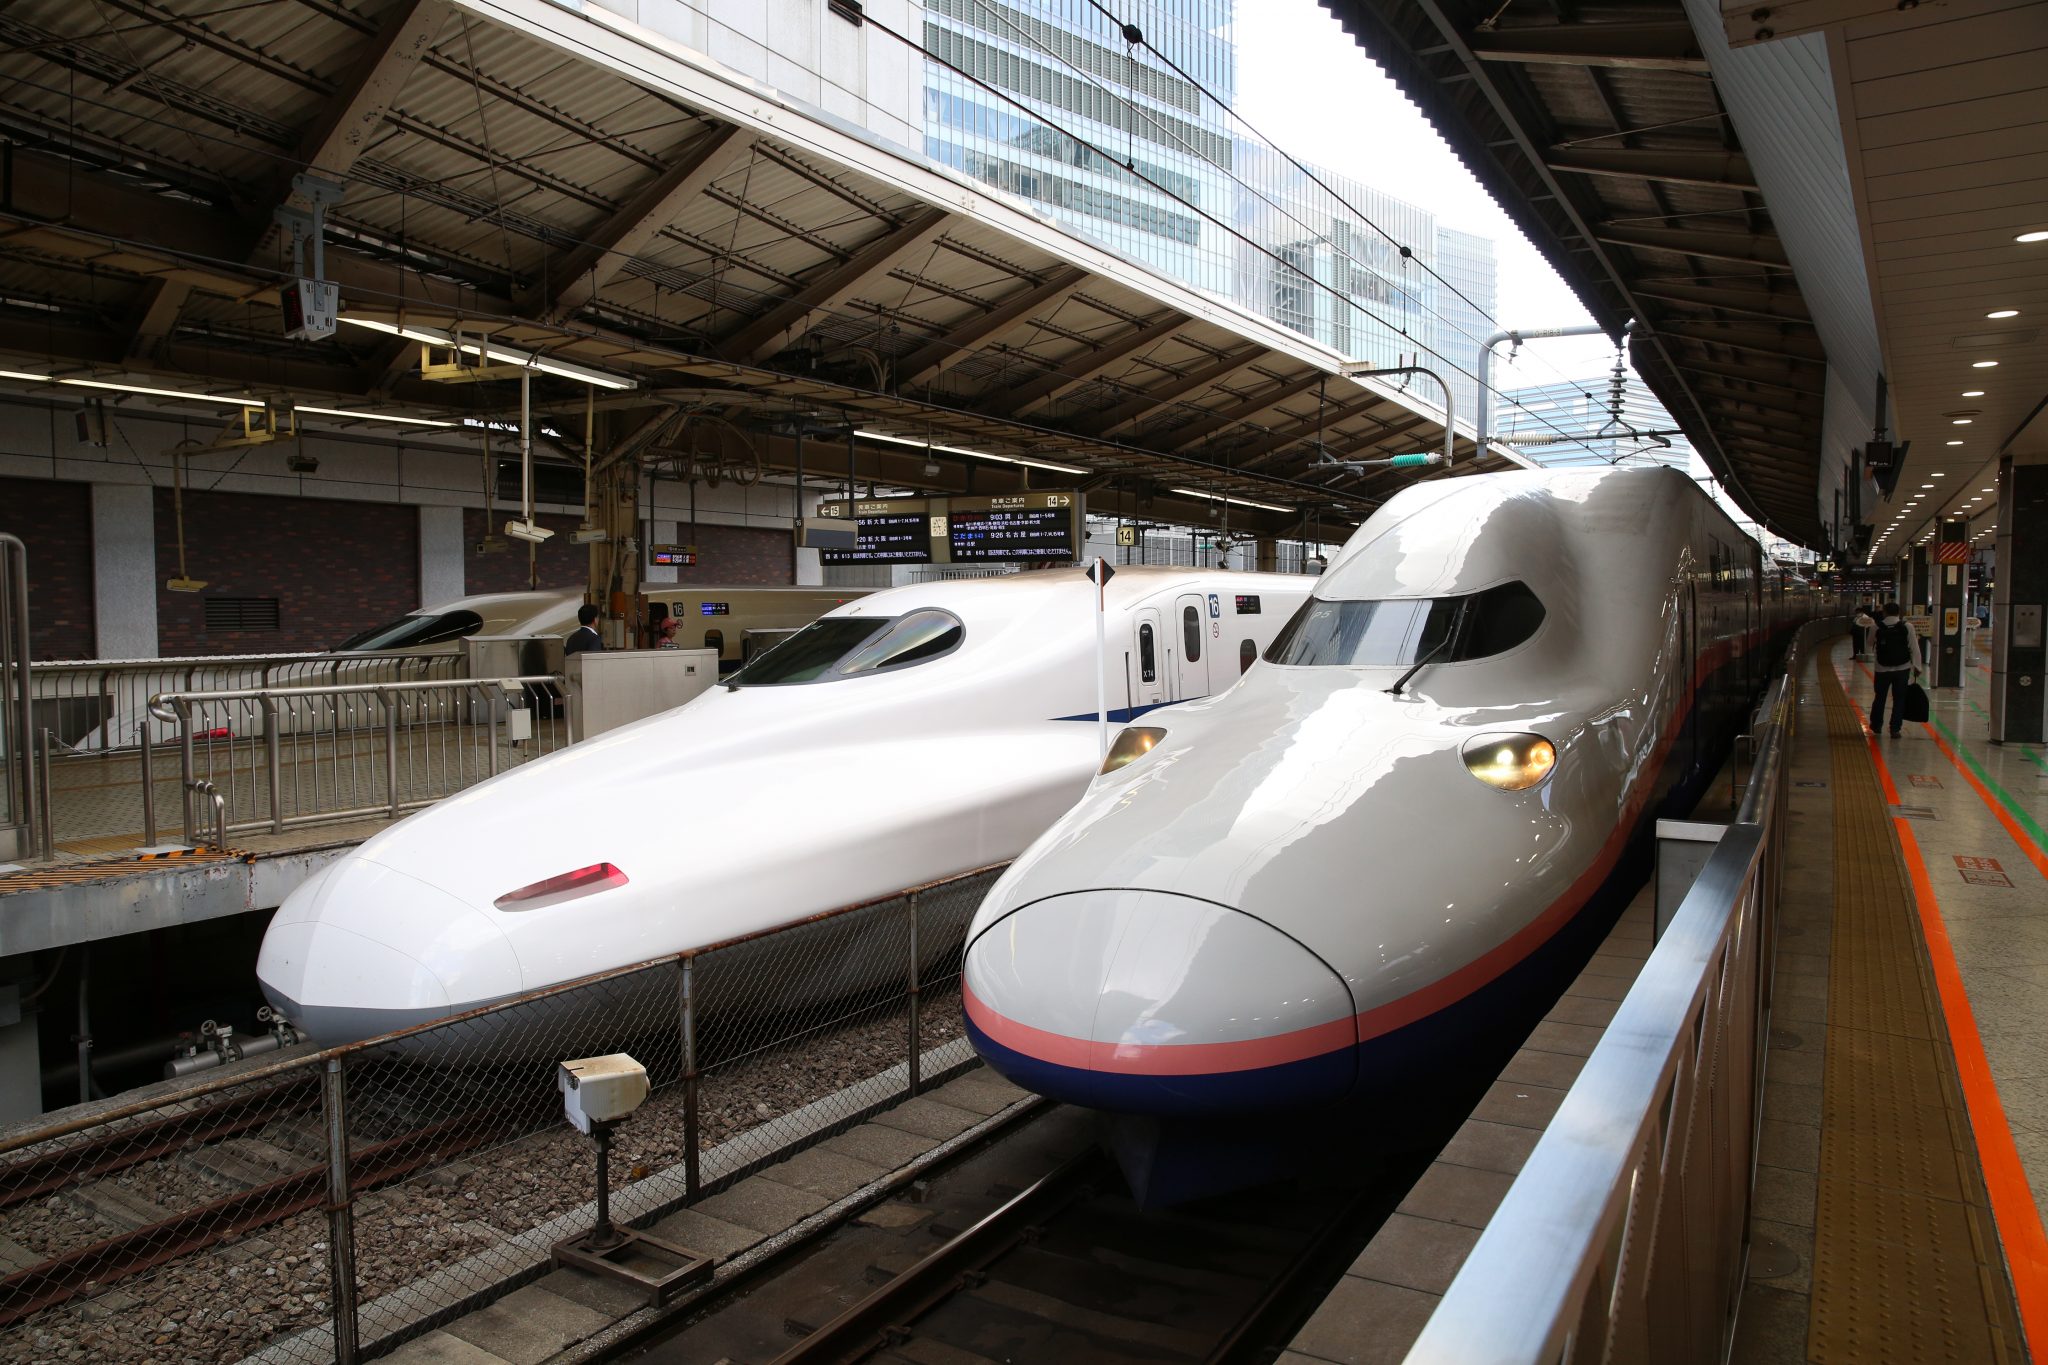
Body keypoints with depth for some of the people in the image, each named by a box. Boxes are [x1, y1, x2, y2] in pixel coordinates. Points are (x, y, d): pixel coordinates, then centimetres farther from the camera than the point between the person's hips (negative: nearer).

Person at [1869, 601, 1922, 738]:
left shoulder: (1877, 628, -6)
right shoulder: (1907, 627, -8)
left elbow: (1870, 644, 11)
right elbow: (1914, 649, -6)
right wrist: (1917, 666, 1)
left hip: (1882, 669, 1)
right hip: (1902, 669, -1)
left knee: (1879, 698, 16)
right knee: (1899, 700, 5)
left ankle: (1876, 726, 27)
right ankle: (1895, 729, 2)